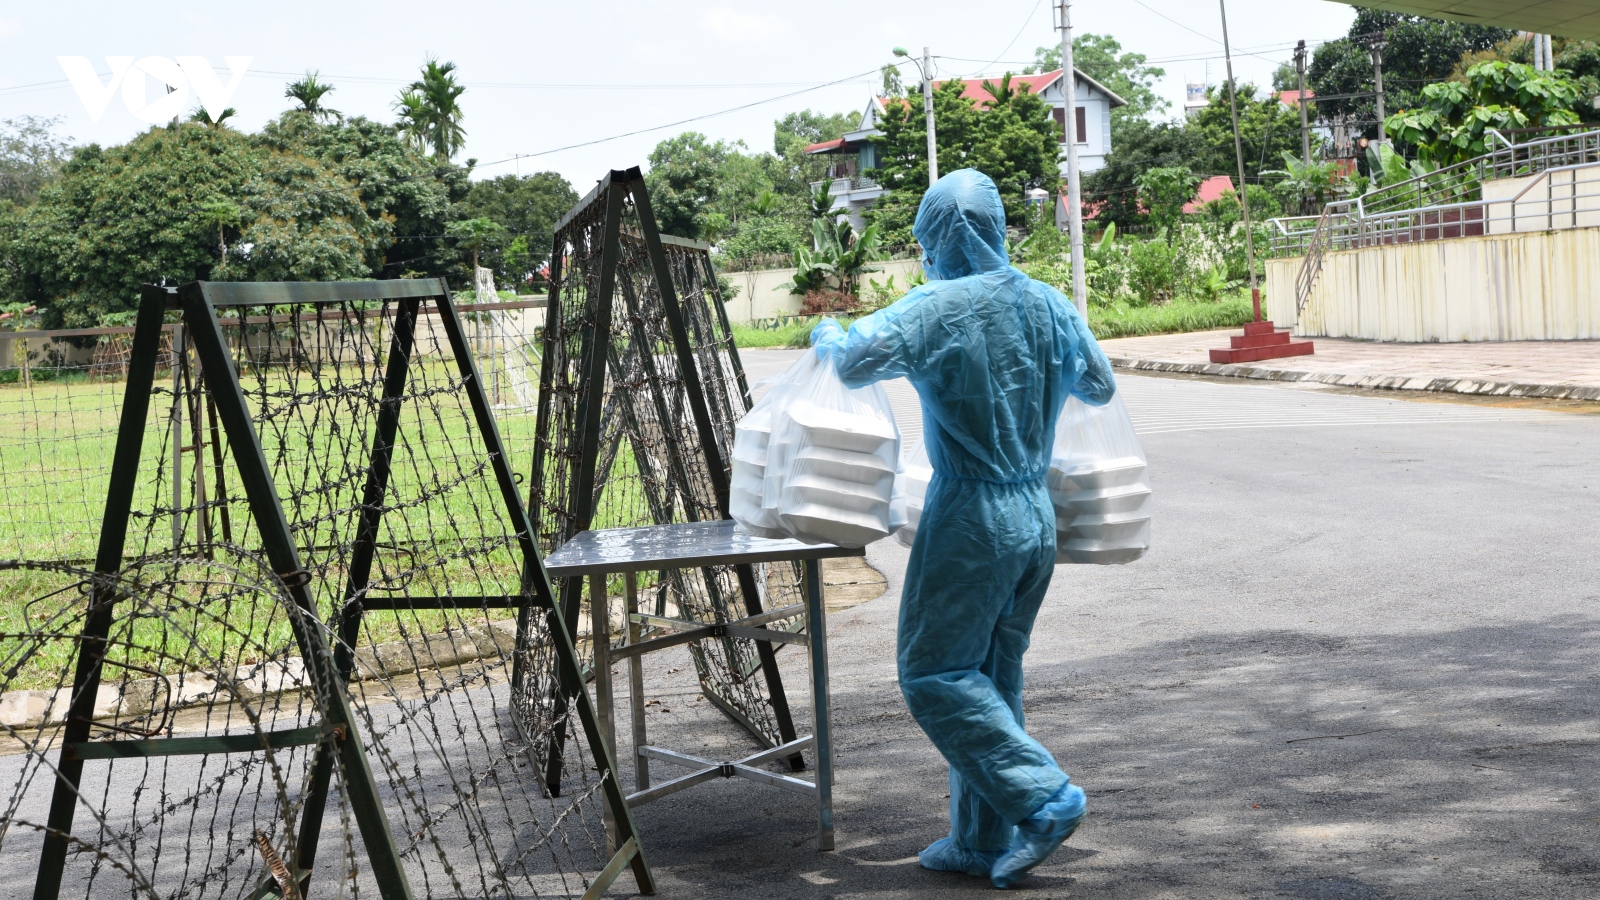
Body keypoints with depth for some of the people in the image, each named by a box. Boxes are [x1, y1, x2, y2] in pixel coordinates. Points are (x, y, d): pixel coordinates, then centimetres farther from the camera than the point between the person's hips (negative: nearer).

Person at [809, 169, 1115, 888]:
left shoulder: (937, 308, -12)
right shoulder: (1049, 303, 6)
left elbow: (857, 363, -22)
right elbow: (1100, 387, 17)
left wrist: (826, 336, 1)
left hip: (972, 517, -7)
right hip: (1038, 514, 7)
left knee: (935, 674, 3)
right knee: (993, 675, 13)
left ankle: (1043, 798, -5)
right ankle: (984, 843, 18)